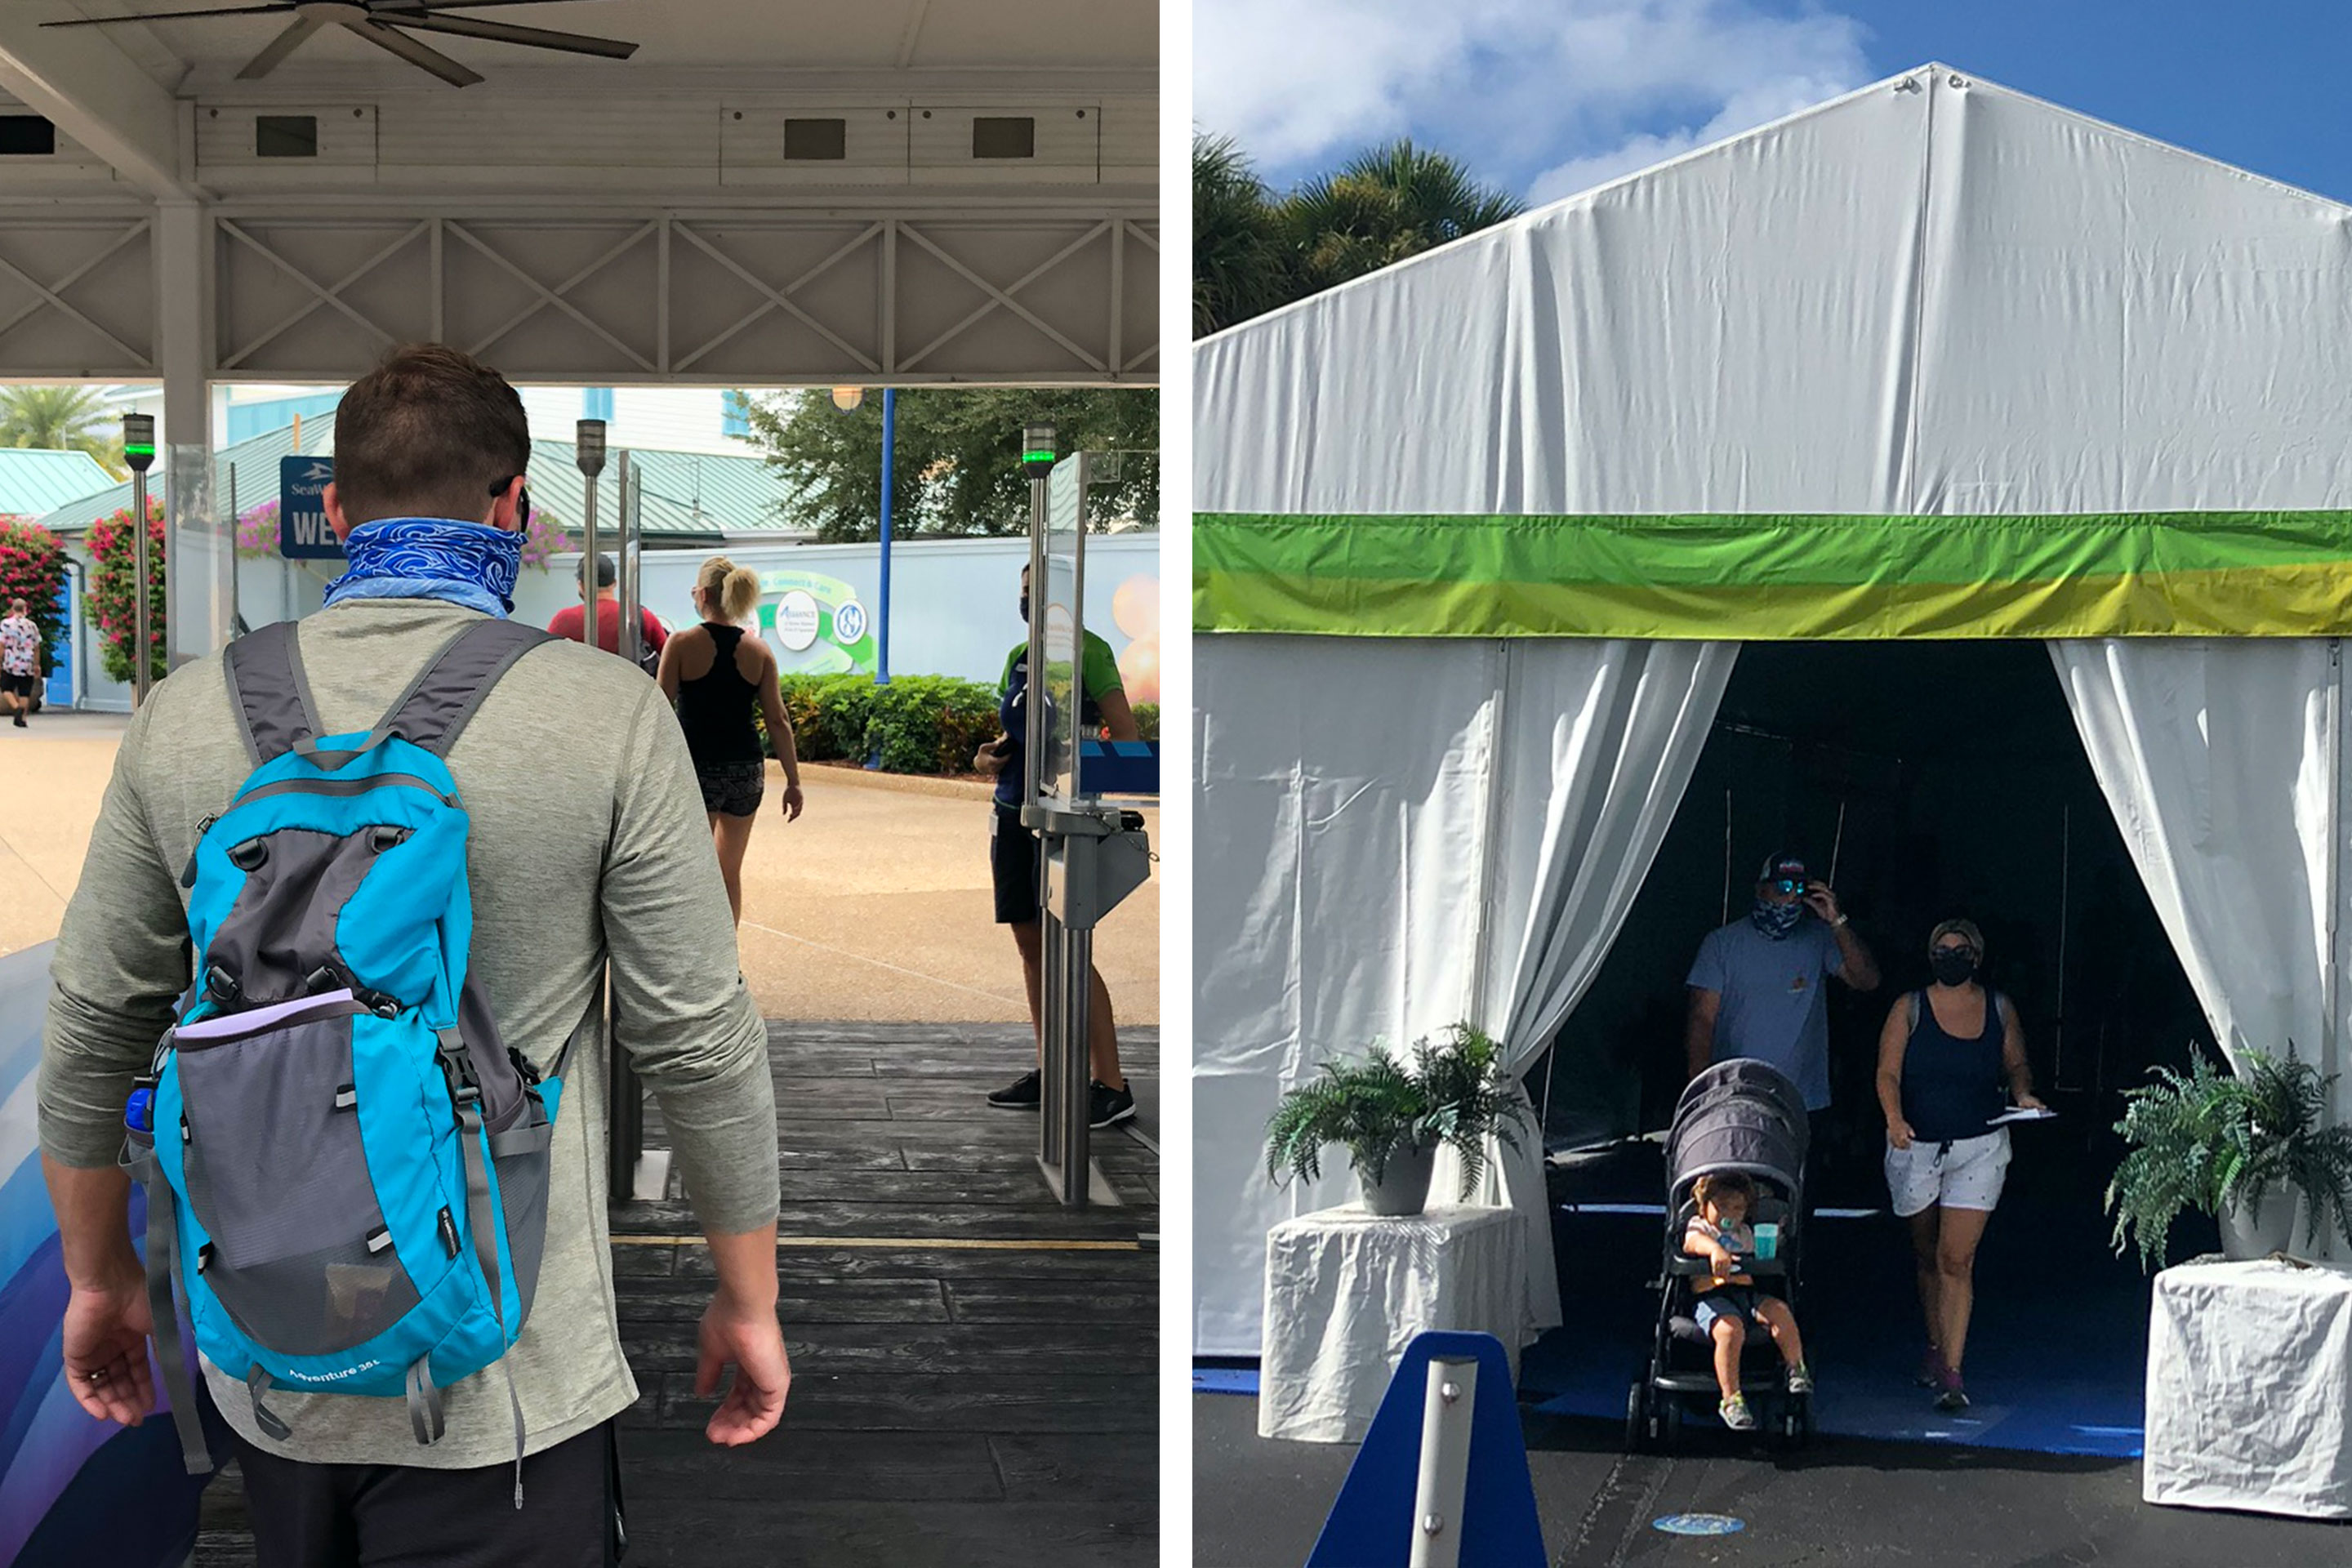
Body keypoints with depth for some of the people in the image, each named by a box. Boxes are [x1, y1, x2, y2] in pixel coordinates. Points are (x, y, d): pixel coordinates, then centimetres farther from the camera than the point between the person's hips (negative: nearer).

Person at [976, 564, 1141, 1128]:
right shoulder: (1019, 657, 14)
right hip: (1014, 812, 8)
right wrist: (990, 757, 5)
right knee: (1030, 945, 11)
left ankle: (1111, 1086, -6)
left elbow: (1127, 738, -9)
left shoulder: (1089, 652, -7)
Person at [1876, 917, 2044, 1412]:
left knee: (1956, 1259, -9)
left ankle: (1951, 1372, -9)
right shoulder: (1909, 1009, -1)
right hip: (1917, 1146, 1)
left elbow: (2016, 1064, 16)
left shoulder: (1999, 1009, 4)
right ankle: (1935, 1346, 35)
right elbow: (1888, 1073, -6)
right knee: (1925, 1254, 15)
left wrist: (2023, 1093, -6)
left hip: (1979, 1148, -1)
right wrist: (1895, 1121, -23)